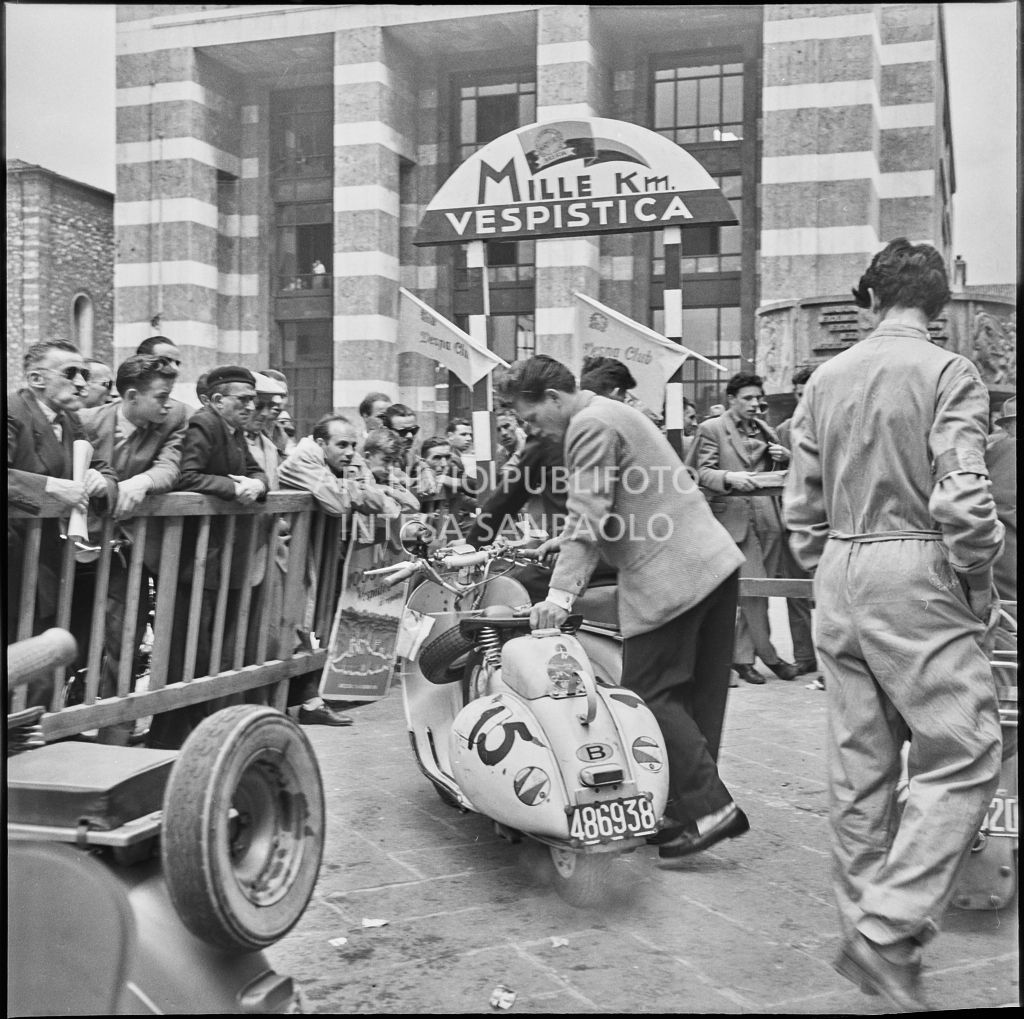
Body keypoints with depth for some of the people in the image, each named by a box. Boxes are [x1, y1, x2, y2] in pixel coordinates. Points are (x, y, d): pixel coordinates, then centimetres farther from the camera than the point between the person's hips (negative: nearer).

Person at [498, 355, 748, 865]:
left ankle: (709, 807, -4)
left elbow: (587, 516, -17)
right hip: (715, 560, 11)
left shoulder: (590, 426, -9)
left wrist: (560, 593, -21)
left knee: (649, 694, -4)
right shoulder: (613, 413, 22)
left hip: (669, 576, -11)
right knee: (698, 695, 12)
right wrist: (570, 539, 27)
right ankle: (692, 808, 19)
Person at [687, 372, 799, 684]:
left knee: (756, 594, 7)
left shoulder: (762, 429, 19)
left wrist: (784, 456, 3)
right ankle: (768, 655, 3)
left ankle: (741, 657, 15)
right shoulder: (711, 429, 1)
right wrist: (730, 477, -27)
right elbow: (703, 473, -8)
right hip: (734, 517, -6)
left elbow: (781, 469, 27)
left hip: (767, 519, 6)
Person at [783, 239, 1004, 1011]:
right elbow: (963, 499, -16)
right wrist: (980, 585, -3)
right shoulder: (949, 374, -7)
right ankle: (887, 933, -7)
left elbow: (800, 502, 10)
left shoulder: (826, 378, 10)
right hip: (916, 577, -6)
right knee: (963, 760, -1)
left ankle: (869, 925, 23)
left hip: (839, 577, 7)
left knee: (859, 764, 12)